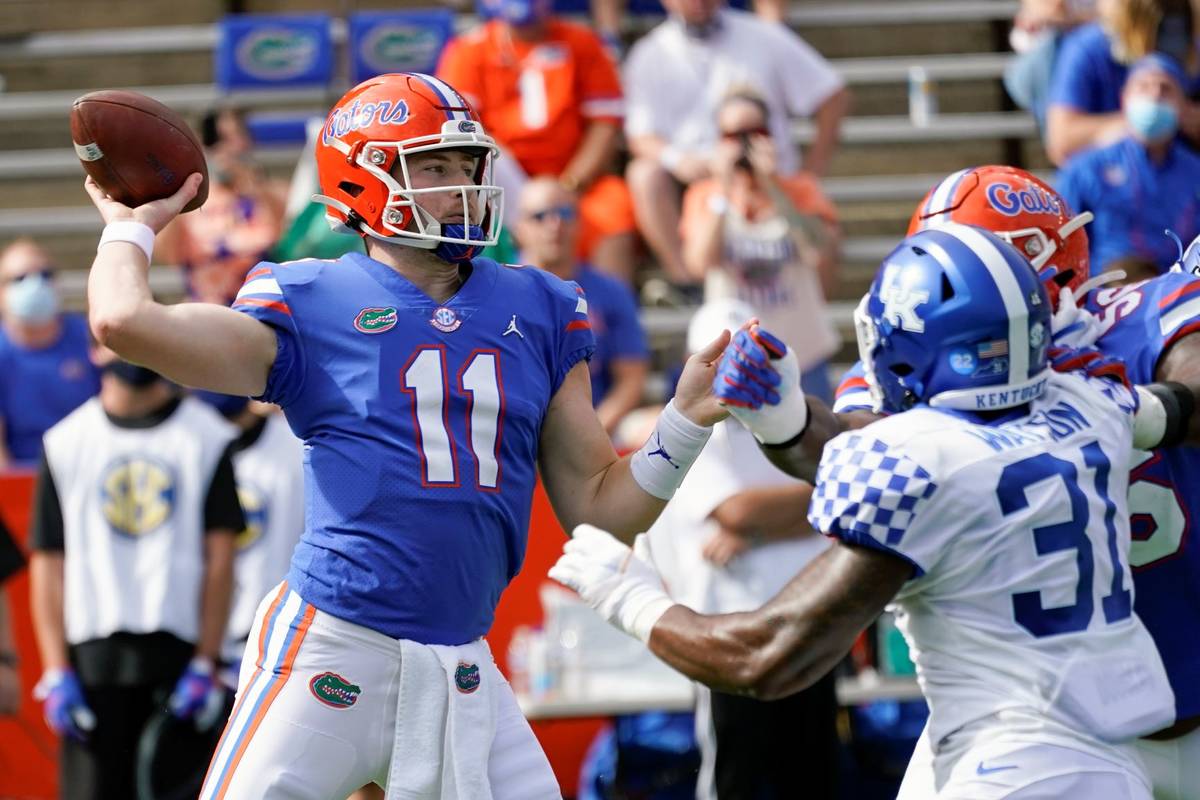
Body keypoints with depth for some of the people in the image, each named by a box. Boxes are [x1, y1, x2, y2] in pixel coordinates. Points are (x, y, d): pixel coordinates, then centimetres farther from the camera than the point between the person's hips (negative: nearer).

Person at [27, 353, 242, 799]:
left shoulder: (206, 439, 6)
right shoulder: (66, 443, 9)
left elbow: (219, 561, 2)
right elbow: (49, 565, 7)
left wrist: (205, 665, -6)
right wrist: (56, 674, -1)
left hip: (181, 654, -1)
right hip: (91, 657, 1)